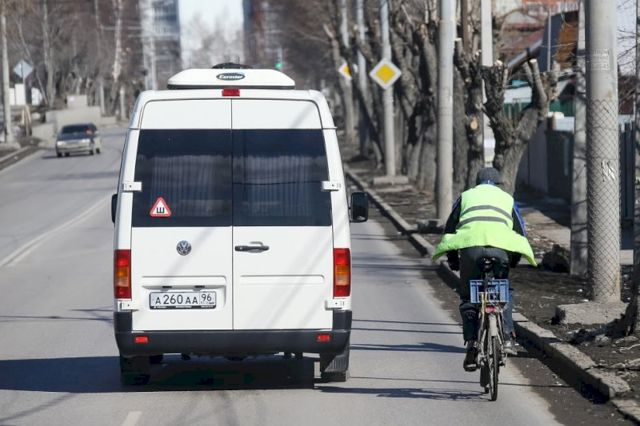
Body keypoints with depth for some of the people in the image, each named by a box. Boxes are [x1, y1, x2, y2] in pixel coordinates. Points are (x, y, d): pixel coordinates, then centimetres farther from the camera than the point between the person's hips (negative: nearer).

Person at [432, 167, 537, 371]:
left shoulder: (466, 196, 29)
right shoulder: (507, 198, 30)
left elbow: (450, 228, 24)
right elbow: (520, 231, 24)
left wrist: (452, 259, 30)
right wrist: (515, 258, 35)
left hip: (470, 245, 0)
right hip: (501, 246, 0)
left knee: (468, 296, 11)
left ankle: (472, 341, -4)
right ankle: (507, 337, 4)